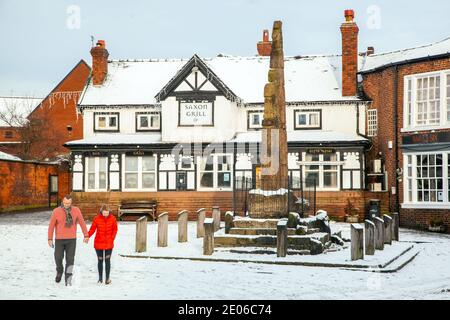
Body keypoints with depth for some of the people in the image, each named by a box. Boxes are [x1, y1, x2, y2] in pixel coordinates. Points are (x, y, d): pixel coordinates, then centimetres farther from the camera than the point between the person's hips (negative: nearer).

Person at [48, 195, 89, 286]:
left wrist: (86, 235, 3)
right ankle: (59, 271, 33)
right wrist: (50, 239, -4)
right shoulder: (56, 211, -10)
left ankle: (68, 281, 0)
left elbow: (82, 223, 2)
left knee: (70, 259, -5)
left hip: (71, 239, 0)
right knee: (58, 258, 0)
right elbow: (51, 225, -4)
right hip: (59, 239, 0)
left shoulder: (76, 210, -6)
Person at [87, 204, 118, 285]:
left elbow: (115, 230, 4)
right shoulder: (97, 219, -8)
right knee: (100, 260, 9)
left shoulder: (112, 219, -4)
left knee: (107, 260, -1)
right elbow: (92, 229, -8)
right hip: (98, 243, 0)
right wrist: (87, 236, -24)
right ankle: (100, 278, 22)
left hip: (109, 244, 0)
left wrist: (112, 238, -8)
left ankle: (107, 278, 8)